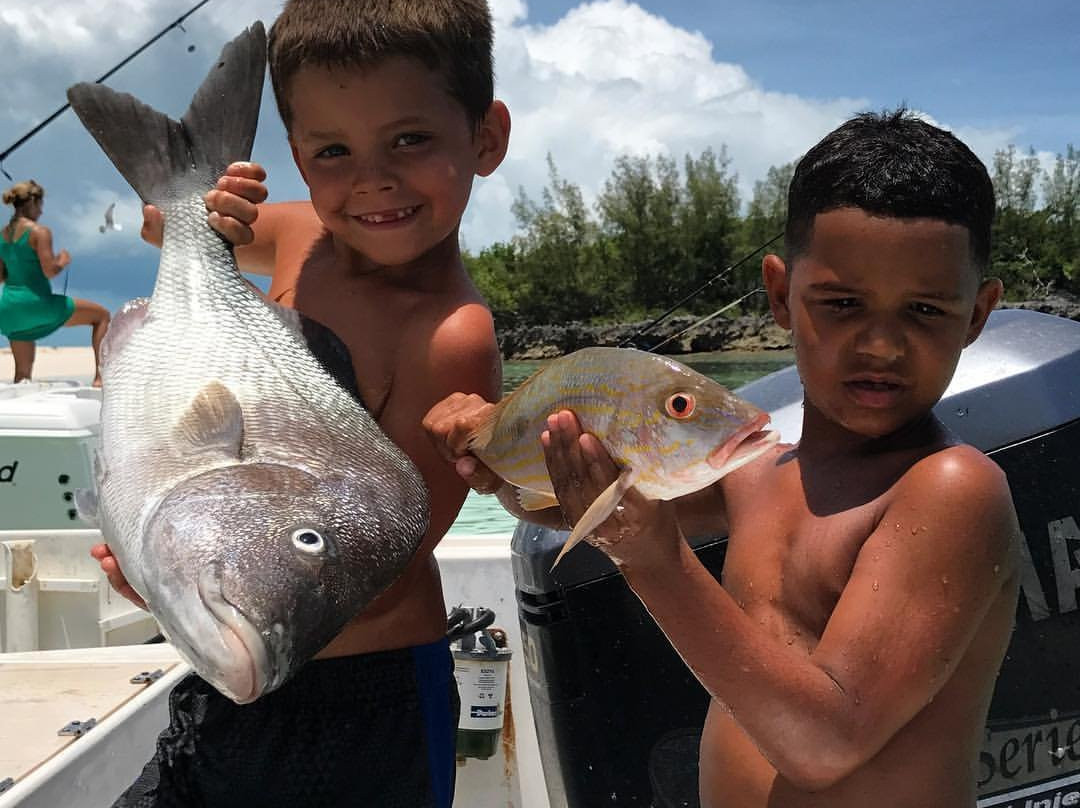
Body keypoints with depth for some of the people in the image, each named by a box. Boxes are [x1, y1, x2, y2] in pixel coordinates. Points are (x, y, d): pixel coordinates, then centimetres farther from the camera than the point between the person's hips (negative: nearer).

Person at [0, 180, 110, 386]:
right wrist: (63, 261, 2)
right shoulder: (39, 231, -9)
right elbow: (50, 270, -18)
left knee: (23, 374, 15)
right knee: (102, 315, 8)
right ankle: (100, 376, -3)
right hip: (36, 302, -7)